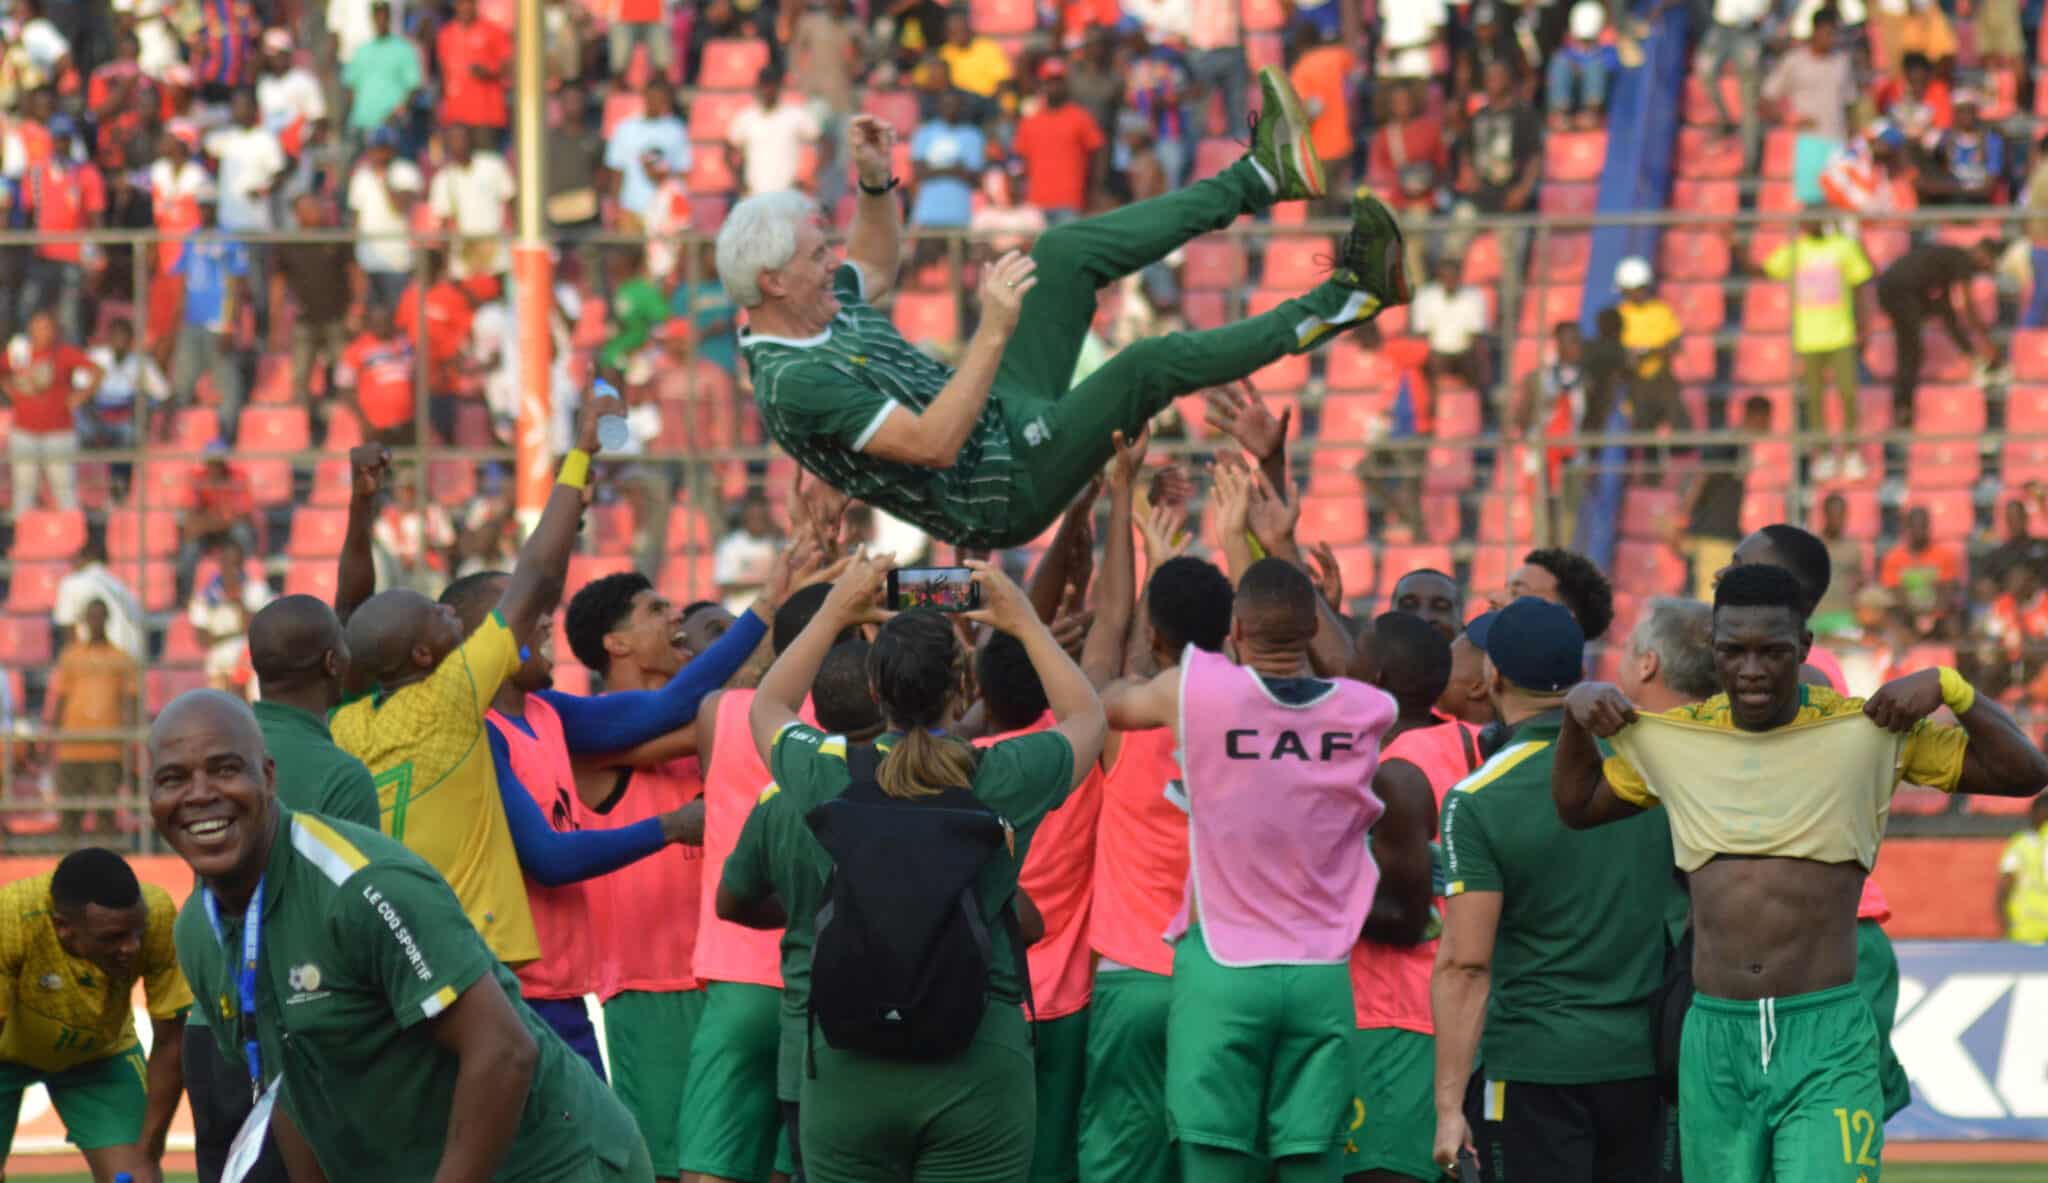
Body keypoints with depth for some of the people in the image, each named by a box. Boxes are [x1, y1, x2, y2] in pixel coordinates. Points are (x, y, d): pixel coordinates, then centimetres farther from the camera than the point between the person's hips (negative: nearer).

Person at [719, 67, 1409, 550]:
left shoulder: (821, 309, 2)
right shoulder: (796, 384, -29)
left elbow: (875, 268, 26)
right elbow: (932, 444, -36)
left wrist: (876, 183, 9)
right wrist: (995, 333, -40)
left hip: (1003, 415, 11)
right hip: (1006, 486, -11)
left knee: (1066, 253, 8)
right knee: (1147, 367, -25)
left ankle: (1262, 178, 15)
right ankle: (1340, 305, -11)